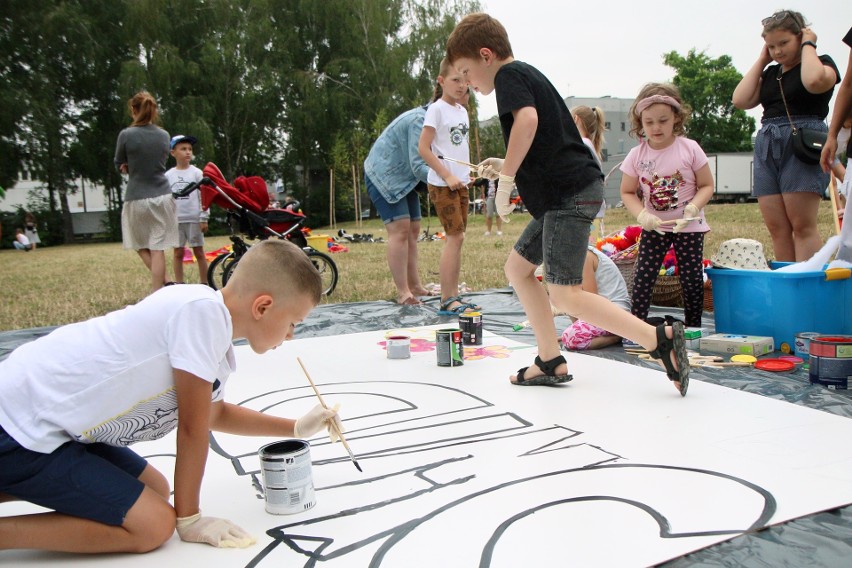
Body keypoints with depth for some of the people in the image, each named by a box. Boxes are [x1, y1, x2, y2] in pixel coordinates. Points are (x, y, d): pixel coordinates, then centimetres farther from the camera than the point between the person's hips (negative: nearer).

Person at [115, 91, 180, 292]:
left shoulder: (126, 135, -8)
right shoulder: (164, 135, 4)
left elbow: (120, 166, 5)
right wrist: (135, 167, 10)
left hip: (137, 198, -3)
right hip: (162, 196, 3)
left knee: (141, 245, 15)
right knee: (158, 248, 3)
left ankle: (163, 284, 5)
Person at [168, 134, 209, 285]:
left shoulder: (196, 173, 1)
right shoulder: (168, 175, 6)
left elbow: (203, 196, -1)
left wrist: (204, 219, -6)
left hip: (194, 219, -2)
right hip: (176, 220, 2)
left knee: (199, 252, 3)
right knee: (178, 253, 7)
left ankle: (204, 284, 9)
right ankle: (179, 284, 15)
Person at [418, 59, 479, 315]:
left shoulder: (462, 110, 14)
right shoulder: (437, 109, -8)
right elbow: (423, 148, -14)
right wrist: (447, 176, -17)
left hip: (460, 183, 8)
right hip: (442, 183, -8)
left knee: (456, 238, 7)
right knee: (455, 237, -12)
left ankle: (454, 296, 13)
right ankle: (447, 300, -8)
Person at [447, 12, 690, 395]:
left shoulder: (510, 74, -4)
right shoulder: (529, 75, 25)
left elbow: (527, 119, -25)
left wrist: (505, 180, -19)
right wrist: (505, 166, 23)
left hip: (570, 193, -11)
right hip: (565, 194, 11)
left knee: (565, 296, -13)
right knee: (518, 268, 15)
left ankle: (661, 339, -9)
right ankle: (551, 362, 16)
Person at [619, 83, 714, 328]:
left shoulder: (689, 148, -8)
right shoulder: (636, 155, -5)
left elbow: (706, 185, -3)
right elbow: (627, 192, 2)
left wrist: (693, 207, -21)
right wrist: (641, 215, -15)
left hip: (688, 226, -1)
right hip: (654, 227, 1)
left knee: (692, 279, 4)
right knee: (642, 278, -5)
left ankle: (693, 328, 18)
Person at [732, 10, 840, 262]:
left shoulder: (822, 63, 6)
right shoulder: (770, 73, 21)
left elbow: (815, 81, -19)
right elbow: (740, 100, 7)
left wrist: (808, 45, -3)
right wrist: (761, 60, 12)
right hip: (766, 146, 6)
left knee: (802, 226, -11)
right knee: (776, 228, -1)